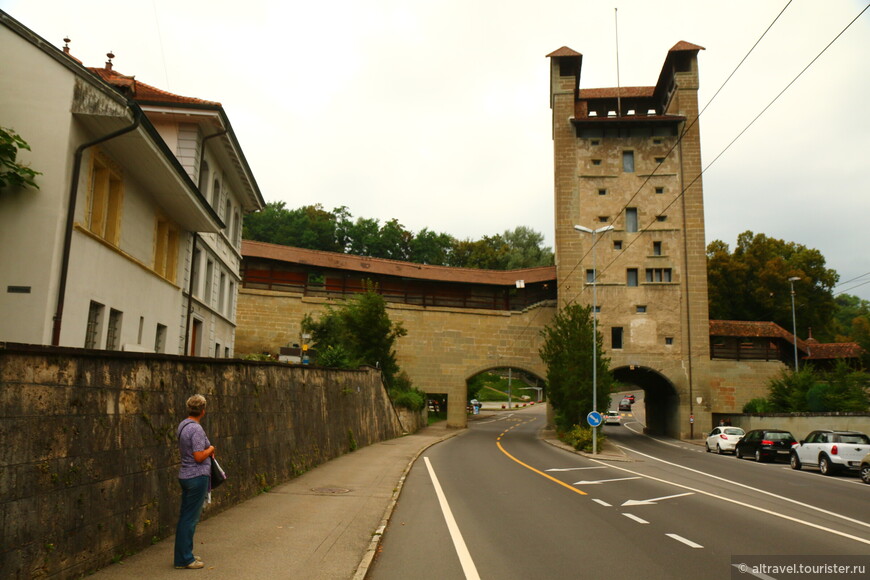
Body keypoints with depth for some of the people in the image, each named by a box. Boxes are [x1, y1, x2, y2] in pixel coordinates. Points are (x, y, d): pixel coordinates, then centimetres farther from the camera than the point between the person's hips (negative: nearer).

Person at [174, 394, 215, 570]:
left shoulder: (182, 425, 8)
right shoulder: (196, 429, -20)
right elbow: (199, 457, -22)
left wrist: (207, 450, 15)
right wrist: (210, 449, -4)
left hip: (185, 475, 10)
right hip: (197, 476, -9)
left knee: (185, 516, 16)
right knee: (191, 518, -2)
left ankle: (183, 555, 26)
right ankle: (184, 559, 5)